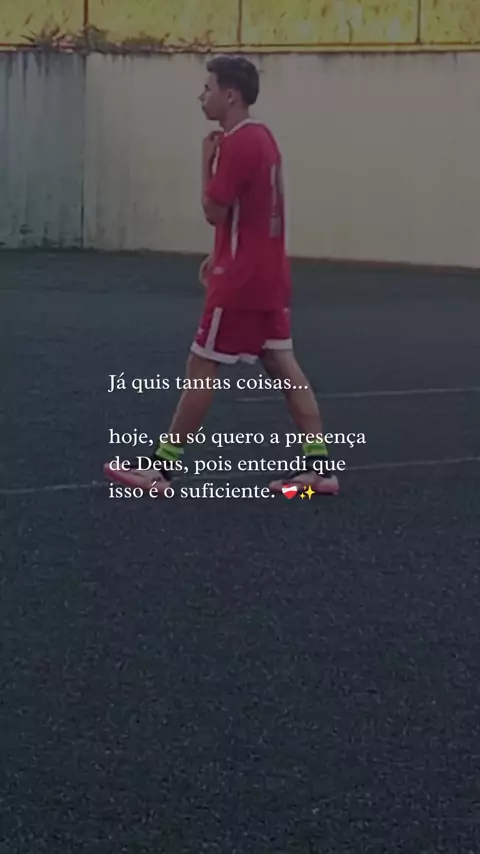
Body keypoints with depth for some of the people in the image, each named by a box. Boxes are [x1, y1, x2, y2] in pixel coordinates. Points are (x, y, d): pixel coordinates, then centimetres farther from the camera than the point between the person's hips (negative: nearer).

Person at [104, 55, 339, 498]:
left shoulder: (236, 143, -18)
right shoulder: (262, 136, 13)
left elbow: (214, 211, -16)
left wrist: (207, 160, -7)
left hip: (240, 278, -9)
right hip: (269, 273, 9)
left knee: (201, 368, -3)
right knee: (283, 366, 7)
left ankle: (162, 467, 4)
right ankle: (320, 466, 4)